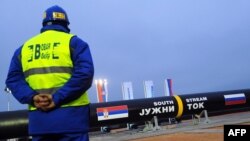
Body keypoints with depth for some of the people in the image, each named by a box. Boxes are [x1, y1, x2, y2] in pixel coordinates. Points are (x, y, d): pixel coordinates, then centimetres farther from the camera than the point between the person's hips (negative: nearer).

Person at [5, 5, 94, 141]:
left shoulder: (24, 47, 16)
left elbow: (13, 79, 7)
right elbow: (84, 74, -13)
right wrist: (58, 98, -15)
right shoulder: (74, 42, 2)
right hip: (71, 115, -4)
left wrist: (32, 97, -7)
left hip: (39, 118, 4)